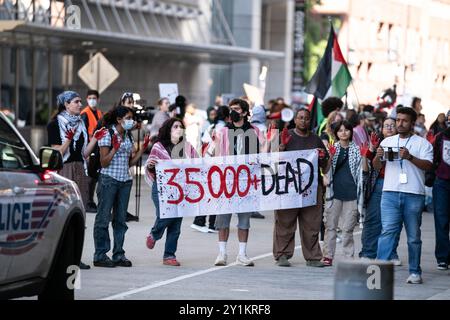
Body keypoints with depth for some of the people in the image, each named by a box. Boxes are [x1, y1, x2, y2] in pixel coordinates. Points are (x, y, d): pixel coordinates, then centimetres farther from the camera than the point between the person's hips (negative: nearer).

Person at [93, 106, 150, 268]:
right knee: (103, 218, -2)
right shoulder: (107, 135, -8)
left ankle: (119, 254, 12)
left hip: (125, 180, 7)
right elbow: (104, 162, -11)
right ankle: (100, 256, 0)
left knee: (120, 219, 8)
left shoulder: (128, 136, 13)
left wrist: (143, 148, 6)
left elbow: (130, 162, 14)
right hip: (109, 180, -7)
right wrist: (115, 148, -22)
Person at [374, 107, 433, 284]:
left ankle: (415, 272, 13)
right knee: (387, 231, -10)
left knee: (413, 235, 5)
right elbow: (376, 165, 17)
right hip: (390, 193, 2)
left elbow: (428, 165, -7)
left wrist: (410, 157, -21)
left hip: (413, 195, -2)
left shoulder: (422, 143, 6)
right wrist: (378, 156, -5)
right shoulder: (387, 141, 17)